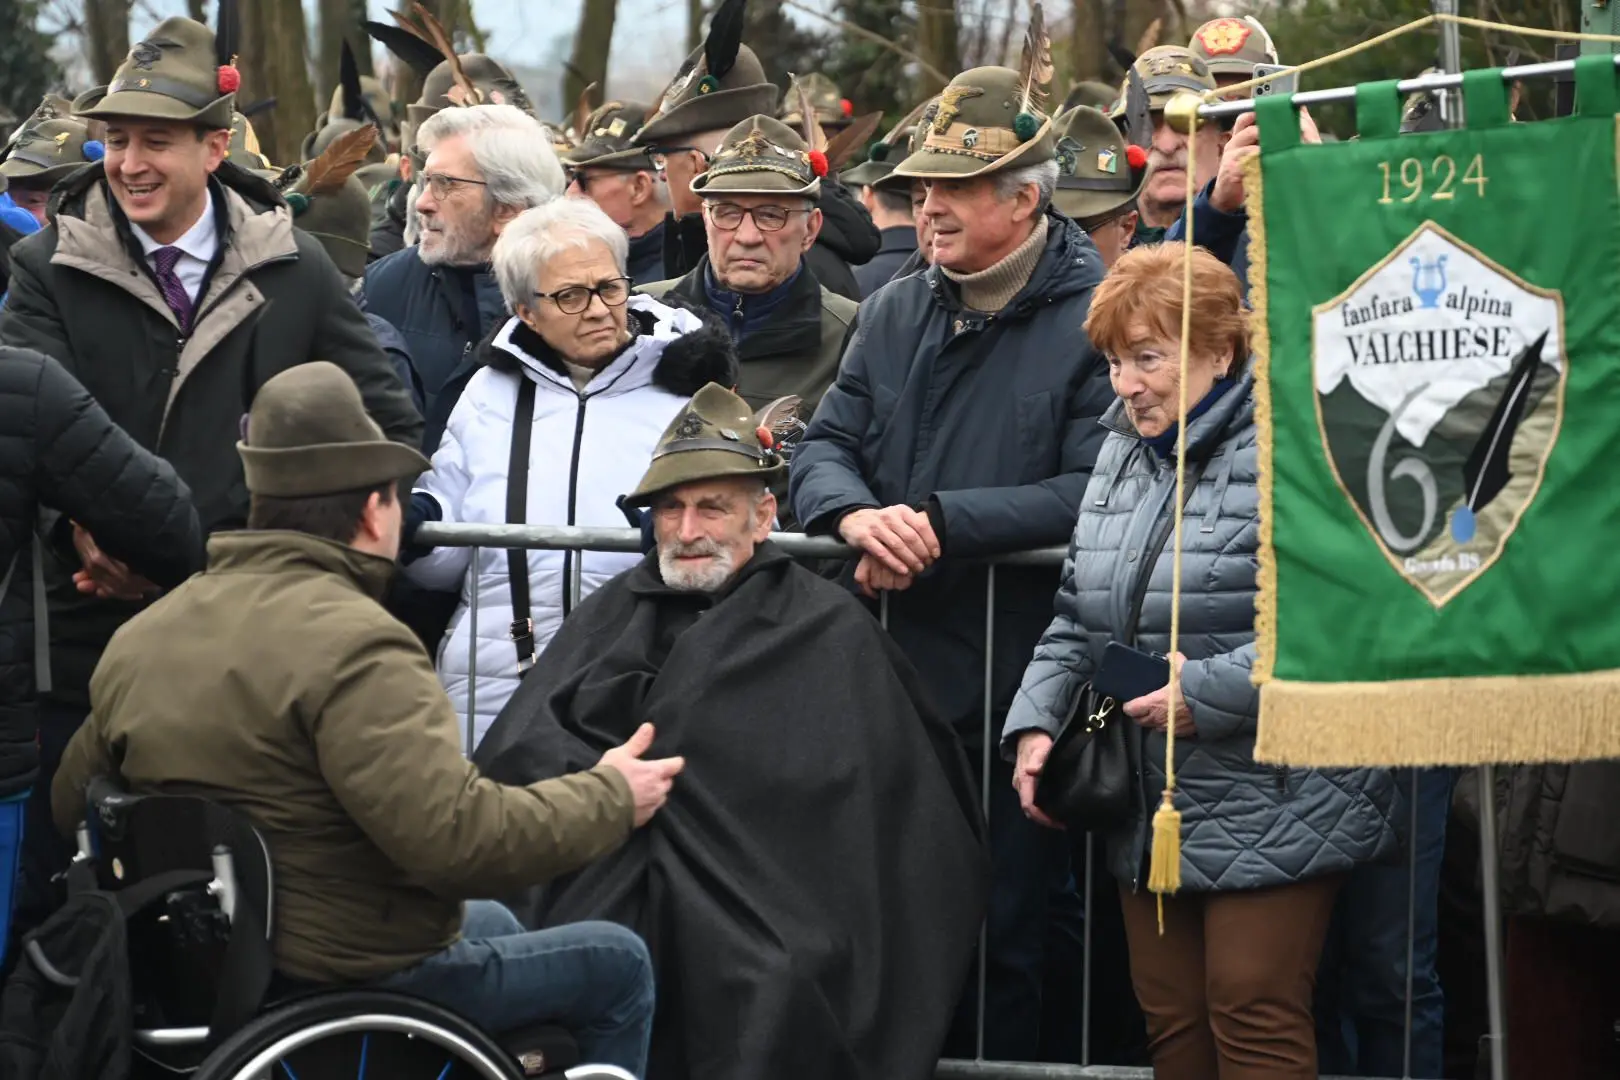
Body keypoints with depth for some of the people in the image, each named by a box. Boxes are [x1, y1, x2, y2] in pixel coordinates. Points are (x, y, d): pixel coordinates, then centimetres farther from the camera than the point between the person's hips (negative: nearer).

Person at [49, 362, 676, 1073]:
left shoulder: (138, 639, 3)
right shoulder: (354, 647, -23)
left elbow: (71, 808, 12)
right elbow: (455, 835, -30)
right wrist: (610, 799, -15)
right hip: (350, 979, -9)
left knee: (493, 923, 32)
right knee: (617, 963, 9)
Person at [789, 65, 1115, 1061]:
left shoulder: (1098, 321, -9)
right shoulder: (896, 313, 12)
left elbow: (1095, 493, -18)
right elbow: (824, 446, 10)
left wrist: (938, 523, -19)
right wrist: (855, 515, -13)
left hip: (1016, 688, -5)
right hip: (890, 679, 5)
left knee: (1004, 938, 3)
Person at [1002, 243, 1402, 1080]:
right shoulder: (1123, 456, 15)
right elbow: (1076, 620, 20)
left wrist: (1210, 693, -23)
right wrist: (1036, 722, 4)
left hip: (1270, 813, -8)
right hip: (1150, 808, 8)